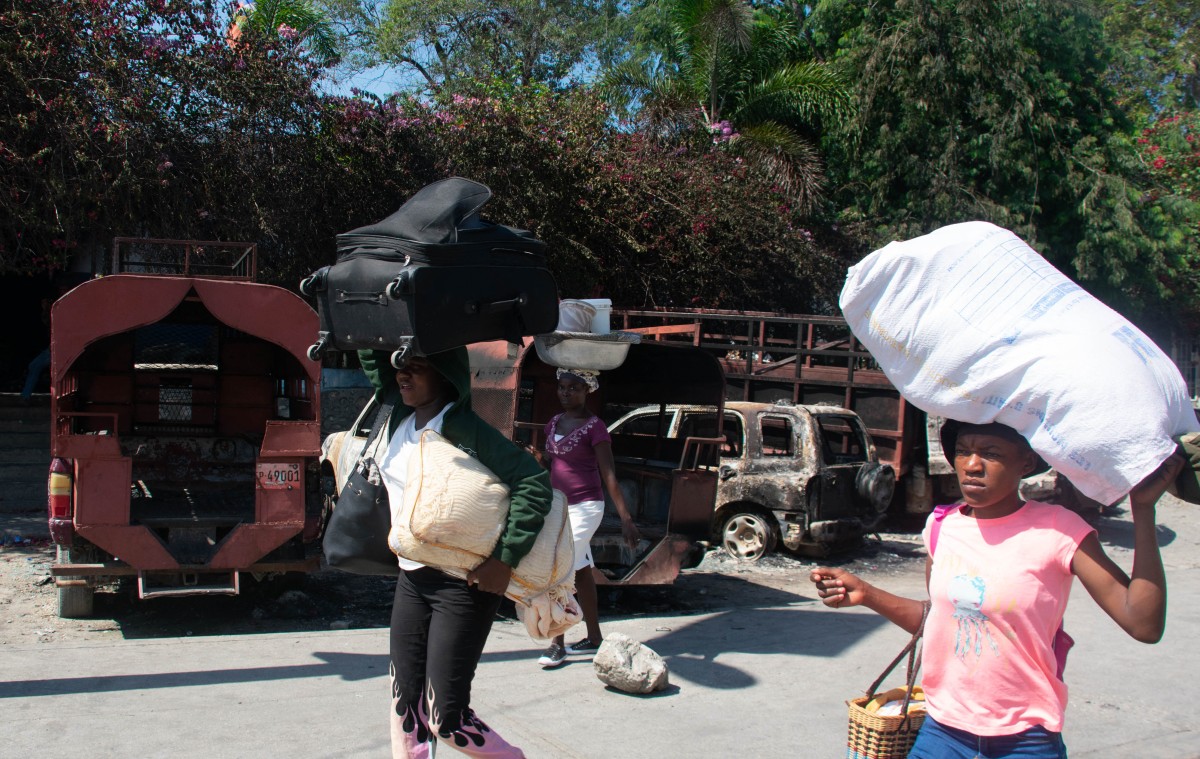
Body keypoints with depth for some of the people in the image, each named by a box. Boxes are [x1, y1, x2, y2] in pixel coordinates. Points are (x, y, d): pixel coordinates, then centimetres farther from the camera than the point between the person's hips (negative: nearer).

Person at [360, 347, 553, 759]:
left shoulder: (465, 430, -16)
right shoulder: (399, 414, 5)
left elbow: (535, 483, -21)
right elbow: (373, 356, 17)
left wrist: (505, 559, -25)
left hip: (462, 584, -7)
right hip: (412, 578, 7)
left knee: (445, 719, -5)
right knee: (406, 708, 9)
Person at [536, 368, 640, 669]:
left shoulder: (594, 426, -11)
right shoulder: (554, 423, 10)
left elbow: (609, 475, -13)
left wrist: (626, 518, -16)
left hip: (584, 507, -7)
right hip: (559, 506, 7)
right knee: (581, 572, 13)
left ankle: (557, 644, -2)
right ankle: (594, 638, 23)